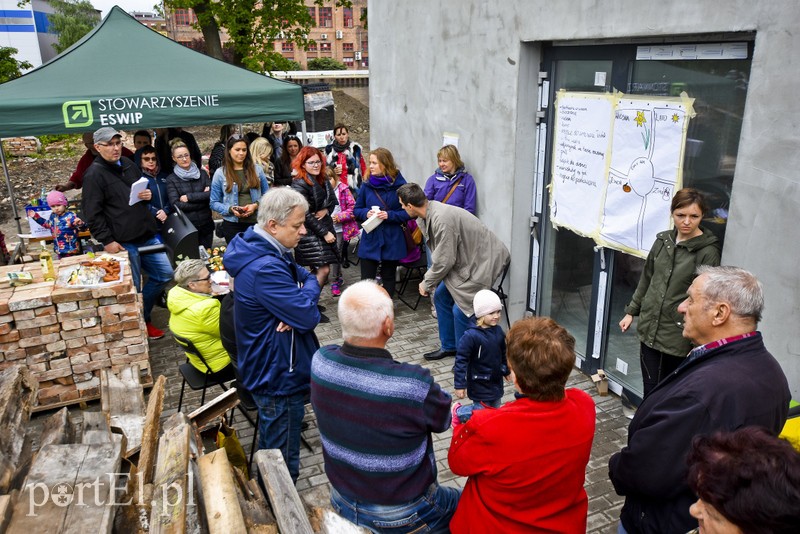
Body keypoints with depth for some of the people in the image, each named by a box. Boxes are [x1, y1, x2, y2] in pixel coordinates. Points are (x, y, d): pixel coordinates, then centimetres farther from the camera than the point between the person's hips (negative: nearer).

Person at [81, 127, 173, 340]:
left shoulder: (128, 164, 13)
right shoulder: (95, 174, -9)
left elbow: (142, 189, 28)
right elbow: (92, 213, -13)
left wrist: (148, 195, 4)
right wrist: (107, 241, -16)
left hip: (147, 236, 8)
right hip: (123, 242, -7)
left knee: (165, 274, 12)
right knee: (133, 288, 3)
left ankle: (143, 316, 28)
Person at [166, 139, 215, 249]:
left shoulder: (202, 173, 6)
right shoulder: (171, 179, -2)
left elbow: (212, 194, -7)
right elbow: (176, 205, -11)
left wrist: (189, 197, -12)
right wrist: (202, 197, -9)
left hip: (206, 224, 2)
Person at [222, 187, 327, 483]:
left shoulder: (267, 251, 2)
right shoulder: (265, 269, -31)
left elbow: (301, 276, 7)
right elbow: (309, 317, -30)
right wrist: (316, 278, -11)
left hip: (271, 371, 11)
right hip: (278, 379, -11)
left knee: (271, 448, 30)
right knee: (283, 462, 8)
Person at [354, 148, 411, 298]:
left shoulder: (399, 185, -8)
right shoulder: (367, 185, 1)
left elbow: (408, 212, -6)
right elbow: (356, 210, 9)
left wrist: (389, 215, -19)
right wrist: (366, 213, -12)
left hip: (392, 240, -2)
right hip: (370, 240, 2)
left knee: (388, 278, 14)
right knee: (366, 279, 2)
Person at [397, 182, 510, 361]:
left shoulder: (442, 219, -29)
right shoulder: (428, 214, 0)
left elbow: (444, 260, -23)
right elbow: (438, 254, 8)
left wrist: (427, 283, -9)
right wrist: (428, 280, 2)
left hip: (484, 260, -10)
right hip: (464, 259, 10)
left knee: (460, 309, -11)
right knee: (441, 296, 13)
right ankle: (448, 347, 28)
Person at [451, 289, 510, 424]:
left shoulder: (498, 331, -4)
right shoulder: (471, 336, -25)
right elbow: (461, 360, -22)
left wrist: (506, 371, 24)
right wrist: (460, 385, -21)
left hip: (496, 381, 7)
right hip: (480, 383, -7)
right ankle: (458, 411, 29)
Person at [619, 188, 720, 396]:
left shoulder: (708, 252, -12)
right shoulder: (663, 240, 6)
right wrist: (631, 311, 19)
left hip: (679, 337, -5)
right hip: (650, 330, 5)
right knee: (650, 393, 13)